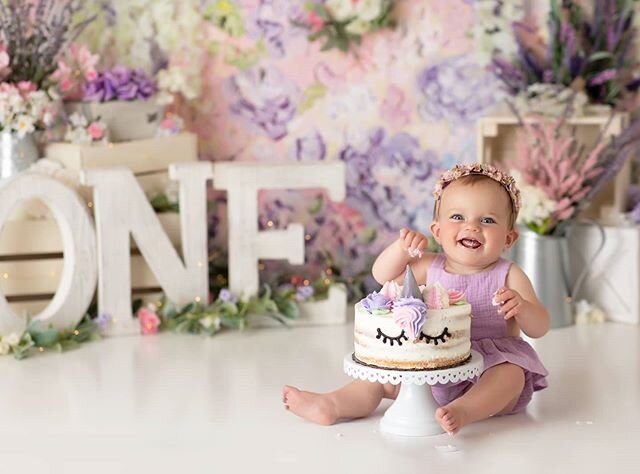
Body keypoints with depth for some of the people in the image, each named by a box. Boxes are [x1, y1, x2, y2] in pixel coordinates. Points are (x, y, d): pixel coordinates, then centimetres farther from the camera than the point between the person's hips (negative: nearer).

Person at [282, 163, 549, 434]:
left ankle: (463, 410, -53)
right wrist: (402, 248, -9)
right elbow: (382, 275, 10)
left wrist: (521, 307, -30)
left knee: (510, 373, -34)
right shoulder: (430, 268, 4)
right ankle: (333, 404, -7)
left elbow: (539, 328, -7)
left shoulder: (509, 276, -6)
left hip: (493, 363, -4)